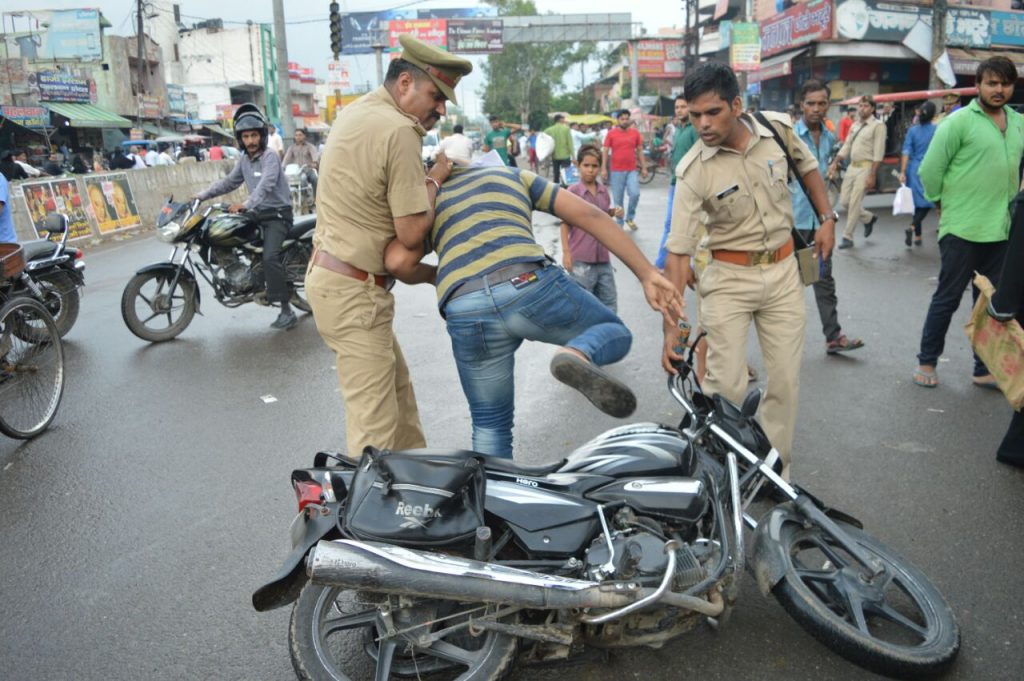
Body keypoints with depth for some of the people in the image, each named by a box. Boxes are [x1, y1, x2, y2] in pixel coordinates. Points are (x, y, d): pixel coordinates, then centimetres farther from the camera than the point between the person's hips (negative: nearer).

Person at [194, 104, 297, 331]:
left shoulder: (270, 156, -13)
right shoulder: (243, 160, 12)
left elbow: (266, 184, -29)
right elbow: (229, 182, 20)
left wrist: (246, 204, -43)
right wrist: (202, 196, 10)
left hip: (278, 214, -9)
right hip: (257, 214, 9)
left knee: (270, 258, -25)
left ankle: (286, 311, -25)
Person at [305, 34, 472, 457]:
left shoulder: (355, 110, 11)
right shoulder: (399, 131, -18)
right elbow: (412, 233, -19)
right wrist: (434, 179, -3)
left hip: (328, 270, 11)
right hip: (354, 291, -11)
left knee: (398, 390, 20)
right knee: (375, 423, -5)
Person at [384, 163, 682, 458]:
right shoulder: (514, 175, 31)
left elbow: (398, 262, 8)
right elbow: (590, 215, 19)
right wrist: (648, 275, 17)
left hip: (465, 313, 1)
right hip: (530, 285, -1)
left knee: (490, 425, 21)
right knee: (616, 334, 23)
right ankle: (578, 355, -10)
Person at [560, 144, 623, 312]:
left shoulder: (604, 191, 7)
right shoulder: (573, 191, -8)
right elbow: (565, 223, -7)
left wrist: (614, 212, 2)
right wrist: (566, 252, -11)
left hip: (603, 257, 6)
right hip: (581, 259, -5)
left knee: (609, 303, 13)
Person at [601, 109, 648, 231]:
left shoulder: (635, 132, 5)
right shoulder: (611, 133, 0)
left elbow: (640, 151, 10)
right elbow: (605, 151, 0)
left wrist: (644, 167, 6)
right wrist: (603, 169, -7)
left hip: (632, 170, 1)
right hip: (616, 171, -1)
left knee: (635, 194, -12)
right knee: (617, 198, 3)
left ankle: (630, 218, 10)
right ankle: (619, 223, 16)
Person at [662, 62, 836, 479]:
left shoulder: (778, 128, -8)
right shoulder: (693, 172, -18)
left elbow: (808, 166, 16)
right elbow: (677, 252, -22)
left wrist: (827, 219, 8)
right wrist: (671, 326, -27)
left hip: (783, 271, 4)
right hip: (729, 277, -3)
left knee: (786, 381, 7)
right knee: (725, 385, -6)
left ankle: (776, 469, 24)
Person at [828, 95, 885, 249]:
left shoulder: (878, 125, -9)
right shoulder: (855, 125, 13)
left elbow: (878, 153, -14)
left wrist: (872, 175, -19)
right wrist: (835, 163, 5)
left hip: (865, 168, -7)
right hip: (852, 167, 7)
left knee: (854, 203, -6)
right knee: (844, 201, 7)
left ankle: (847, 237, 4)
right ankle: (869, 218, 30)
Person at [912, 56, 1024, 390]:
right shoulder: (960, 121, -9)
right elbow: (930, 170, -9)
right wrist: (945, 204, 0)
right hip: (962, 229, -6)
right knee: (947, 298, 3)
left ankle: (984, 369, 23)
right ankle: (927, 361, 18)